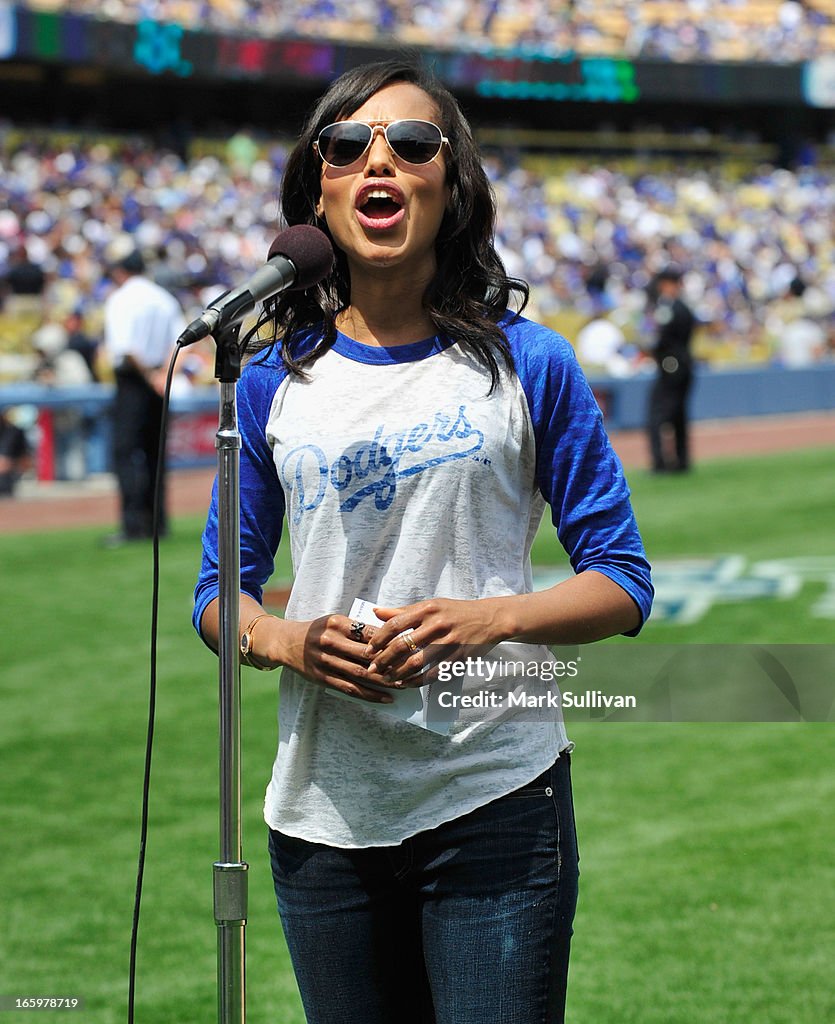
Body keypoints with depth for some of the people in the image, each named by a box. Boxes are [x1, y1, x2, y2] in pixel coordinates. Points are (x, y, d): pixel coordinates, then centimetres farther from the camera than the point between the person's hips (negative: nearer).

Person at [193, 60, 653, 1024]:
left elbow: (623, 582, 1)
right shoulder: (274, 380, 6)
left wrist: (493, 620, -16)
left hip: (493, 797, -2)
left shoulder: (526, 362, 0)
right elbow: (220, 592, 11)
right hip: (325, 809, 2)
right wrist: (284, 640, -11)